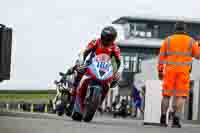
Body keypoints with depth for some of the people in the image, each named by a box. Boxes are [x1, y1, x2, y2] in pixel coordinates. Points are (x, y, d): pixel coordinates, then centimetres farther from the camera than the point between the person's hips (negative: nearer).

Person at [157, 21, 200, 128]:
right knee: (181, 96, 0)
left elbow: (161, 56, 3)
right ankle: (176, 120, -13)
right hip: (183, 72, -1)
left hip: (170, 71, 1)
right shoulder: (190, 41, 2)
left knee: (166, 95, 10)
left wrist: (160, 71, 9)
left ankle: (163, 119, 5)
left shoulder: (168, 40, 5)